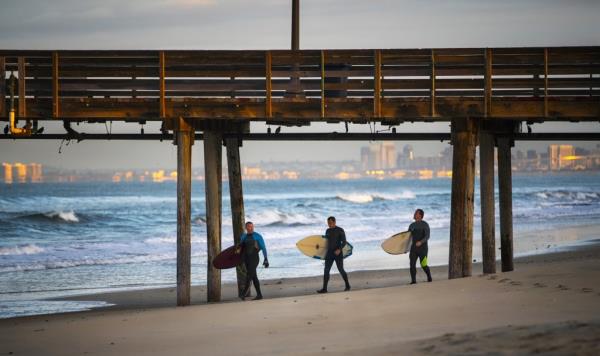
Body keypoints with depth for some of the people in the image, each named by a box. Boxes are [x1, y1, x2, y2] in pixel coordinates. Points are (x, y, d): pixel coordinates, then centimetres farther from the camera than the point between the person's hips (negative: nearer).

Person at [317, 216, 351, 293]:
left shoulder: (340, 230, -6)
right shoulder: (328, 231, 11)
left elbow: (344, 242, -11)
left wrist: (339, 249, -26)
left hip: (338, 253, -5)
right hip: (329, 253, 5)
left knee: (341, 270, 0)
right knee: (326, 270, -4)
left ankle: (347, 286, 19)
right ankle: (324, 288, -6)